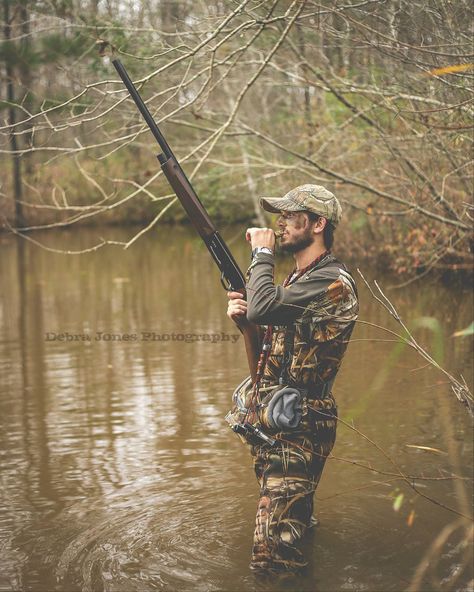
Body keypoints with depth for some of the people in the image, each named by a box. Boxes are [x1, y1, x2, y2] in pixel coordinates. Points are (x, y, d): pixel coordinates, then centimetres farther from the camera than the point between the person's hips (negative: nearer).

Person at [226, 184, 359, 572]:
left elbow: (263, 307, -30)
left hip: (295, 431, -10)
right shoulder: (300, 278, 14)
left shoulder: (333, 283, -19)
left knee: (274, 556, -10)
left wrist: (262, 253, -14)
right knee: (294, 520, 26)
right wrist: (242, 315, -1)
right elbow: (274, 334, 20)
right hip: (269, 423, 10)